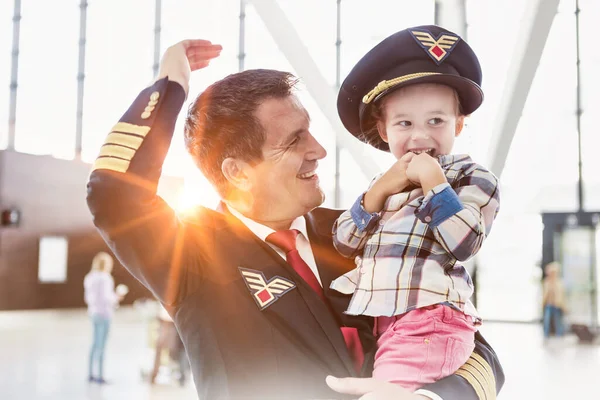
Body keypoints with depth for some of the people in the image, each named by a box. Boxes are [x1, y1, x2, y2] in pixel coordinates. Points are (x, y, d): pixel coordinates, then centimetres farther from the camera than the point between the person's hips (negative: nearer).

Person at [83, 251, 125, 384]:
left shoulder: (90, 278, 10)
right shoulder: (105, 278, -16)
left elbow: (87, 298, 14)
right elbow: (106, 297, -22)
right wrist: (116, 298, -1)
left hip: (94, 312, 9)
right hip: (104, 313, -9)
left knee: (95, 343, 16)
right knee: (101, 345, -5)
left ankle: (90, 374, 20)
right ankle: (100, 375, -3)